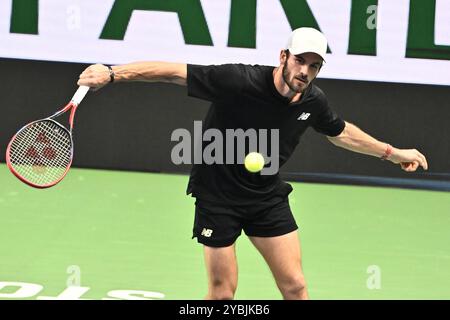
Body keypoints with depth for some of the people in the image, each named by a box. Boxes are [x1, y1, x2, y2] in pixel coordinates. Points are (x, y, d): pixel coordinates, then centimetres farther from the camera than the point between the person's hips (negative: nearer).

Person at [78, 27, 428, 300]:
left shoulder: (313, 101, -8)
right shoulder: (239, 81, -27)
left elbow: (340, 131, 15)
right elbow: (174, 71, -27)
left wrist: (392, 152, 20)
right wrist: (113, 73, -34)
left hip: (268, 197, 5)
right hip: (217, 196, -5)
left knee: (295, 286, 1)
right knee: (222, 292, -2)